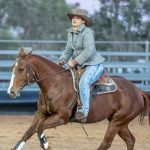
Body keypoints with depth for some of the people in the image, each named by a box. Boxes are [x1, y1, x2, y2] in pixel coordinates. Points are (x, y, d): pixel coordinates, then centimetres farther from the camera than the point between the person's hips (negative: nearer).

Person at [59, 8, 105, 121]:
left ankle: (85, 110, -33)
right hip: (80, 65, 10)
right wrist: (62, 60, -1)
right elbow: (68, 50, 17)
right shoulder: (71, 33, 10)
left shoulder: (87, 32, -17)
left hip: (94, 65, -10)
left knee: (83, 82, -33)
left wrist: (75, 61, -22)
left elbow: (89, 51, -24)